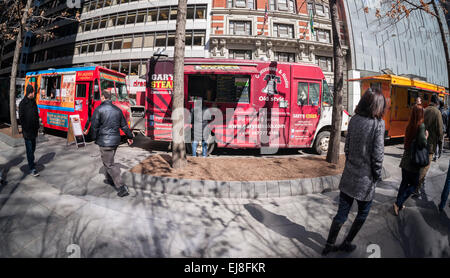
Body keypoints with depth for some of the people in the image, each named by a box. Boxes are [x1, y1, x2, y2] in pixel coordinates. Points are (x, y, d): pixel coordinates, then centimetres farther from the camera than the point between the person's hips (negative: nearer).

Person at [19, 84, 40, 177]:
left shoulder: (34, 102, 10)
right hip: (27, 130, -6)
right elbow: (21, 117, -11)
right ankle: (32, 169, -4)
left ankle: (31, 162, 35)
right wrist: (25, 130, -14)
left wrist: (37, 127, 11)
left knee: (33, 147, 17)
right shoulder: (22, 103, -9)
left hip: (34, 130, 6)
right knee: (29, 149, -5)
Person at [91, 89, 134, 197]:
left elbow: (94, 126, -10)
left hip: (105, 141, -7)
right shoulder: (117, 110, 8)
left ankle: (121, 187, -8)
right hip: (116, 140, 7)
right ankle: (109, 178, 41)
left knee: (109, 164, -3)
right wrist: (130, 136, 24)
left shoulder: (99, 109, -11)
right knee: (110, 160, 25)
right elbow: (124, 125, 14)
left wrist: (95, 138, 5)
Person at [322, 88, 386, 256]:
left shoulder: (354, 120, 0)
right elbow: (377, 155, -14)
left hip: (349, 174, 5)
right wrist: (377, 176, 0)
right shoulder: (378, 124, -15)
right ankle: (346, 244, 31)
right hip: (365, 178, -4)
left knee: (341, 213, 15)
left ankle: (329, 246, 23)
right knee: (363, 214, 20)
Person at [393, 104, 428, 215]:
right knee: (414, 184, 9)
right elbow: (422, 143, -23)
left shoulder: (409, 125, 3)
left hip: (405, 159, 6)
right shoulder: (421, 125, -16)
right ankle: (398, 203, 3)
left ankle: (398, 204, 24)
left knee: (404, 182, 17)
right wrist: (426, 136, -4)